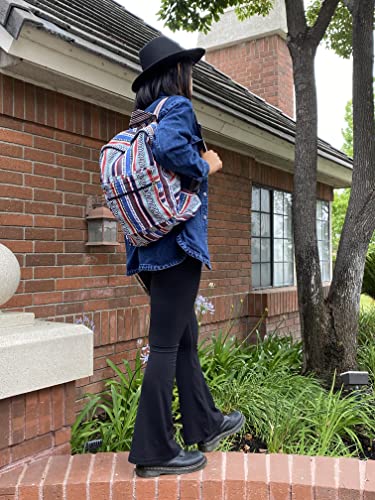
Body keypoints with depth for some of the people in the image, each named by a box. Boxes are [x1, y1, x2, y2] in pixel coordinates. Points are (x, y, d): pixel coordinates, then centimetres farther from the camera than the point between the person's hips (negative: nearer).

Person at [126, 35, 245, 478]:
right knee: (166, 344, -4)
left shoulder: (141, 119, 21)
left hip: (149, 245, 9)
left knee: (185, 337, 16)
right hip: (177, 242, -9)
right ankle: (154, 451, 6)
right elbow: (169, 146, -27)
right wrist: (205, 166, -11)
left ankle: (204, 424, 30)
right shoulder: (177, 106, -5)